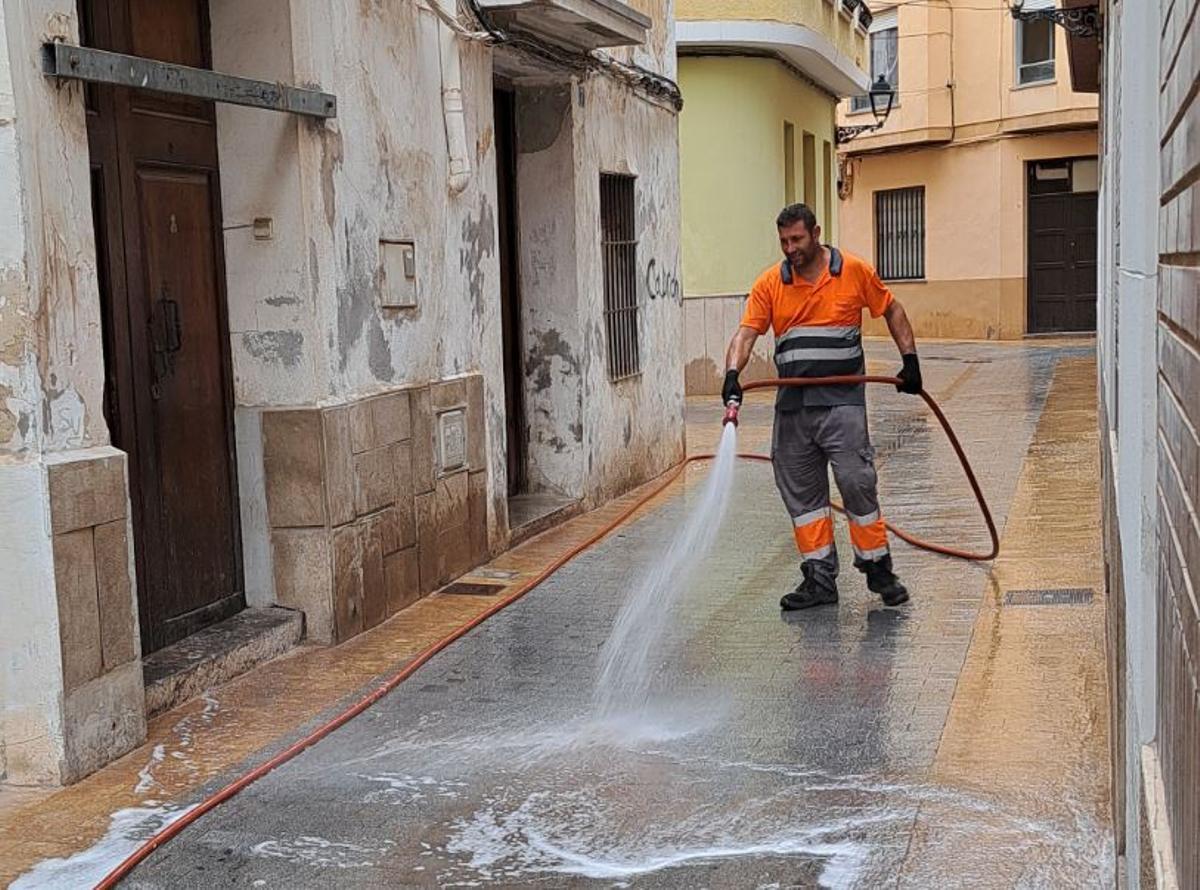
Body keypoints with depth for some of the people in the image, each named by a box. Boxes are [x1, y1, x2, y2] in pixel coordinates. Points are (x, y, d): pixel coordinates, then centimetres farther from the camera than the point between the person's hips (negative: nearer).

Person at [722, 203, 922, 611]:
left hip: (842, 399, -3)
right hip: (792, 405, 3)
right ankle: (819, 579, 14)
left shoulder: (854, 271, 1)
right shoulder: (769, 283, 4)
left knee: (857, 482, -7)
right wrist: (732, 375, -22)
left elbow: (892, 310, 13)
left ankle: (878, 569, 8)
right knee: (800, 492, 6)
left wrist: (910, 358, 6)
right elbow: (746, 333, -5)